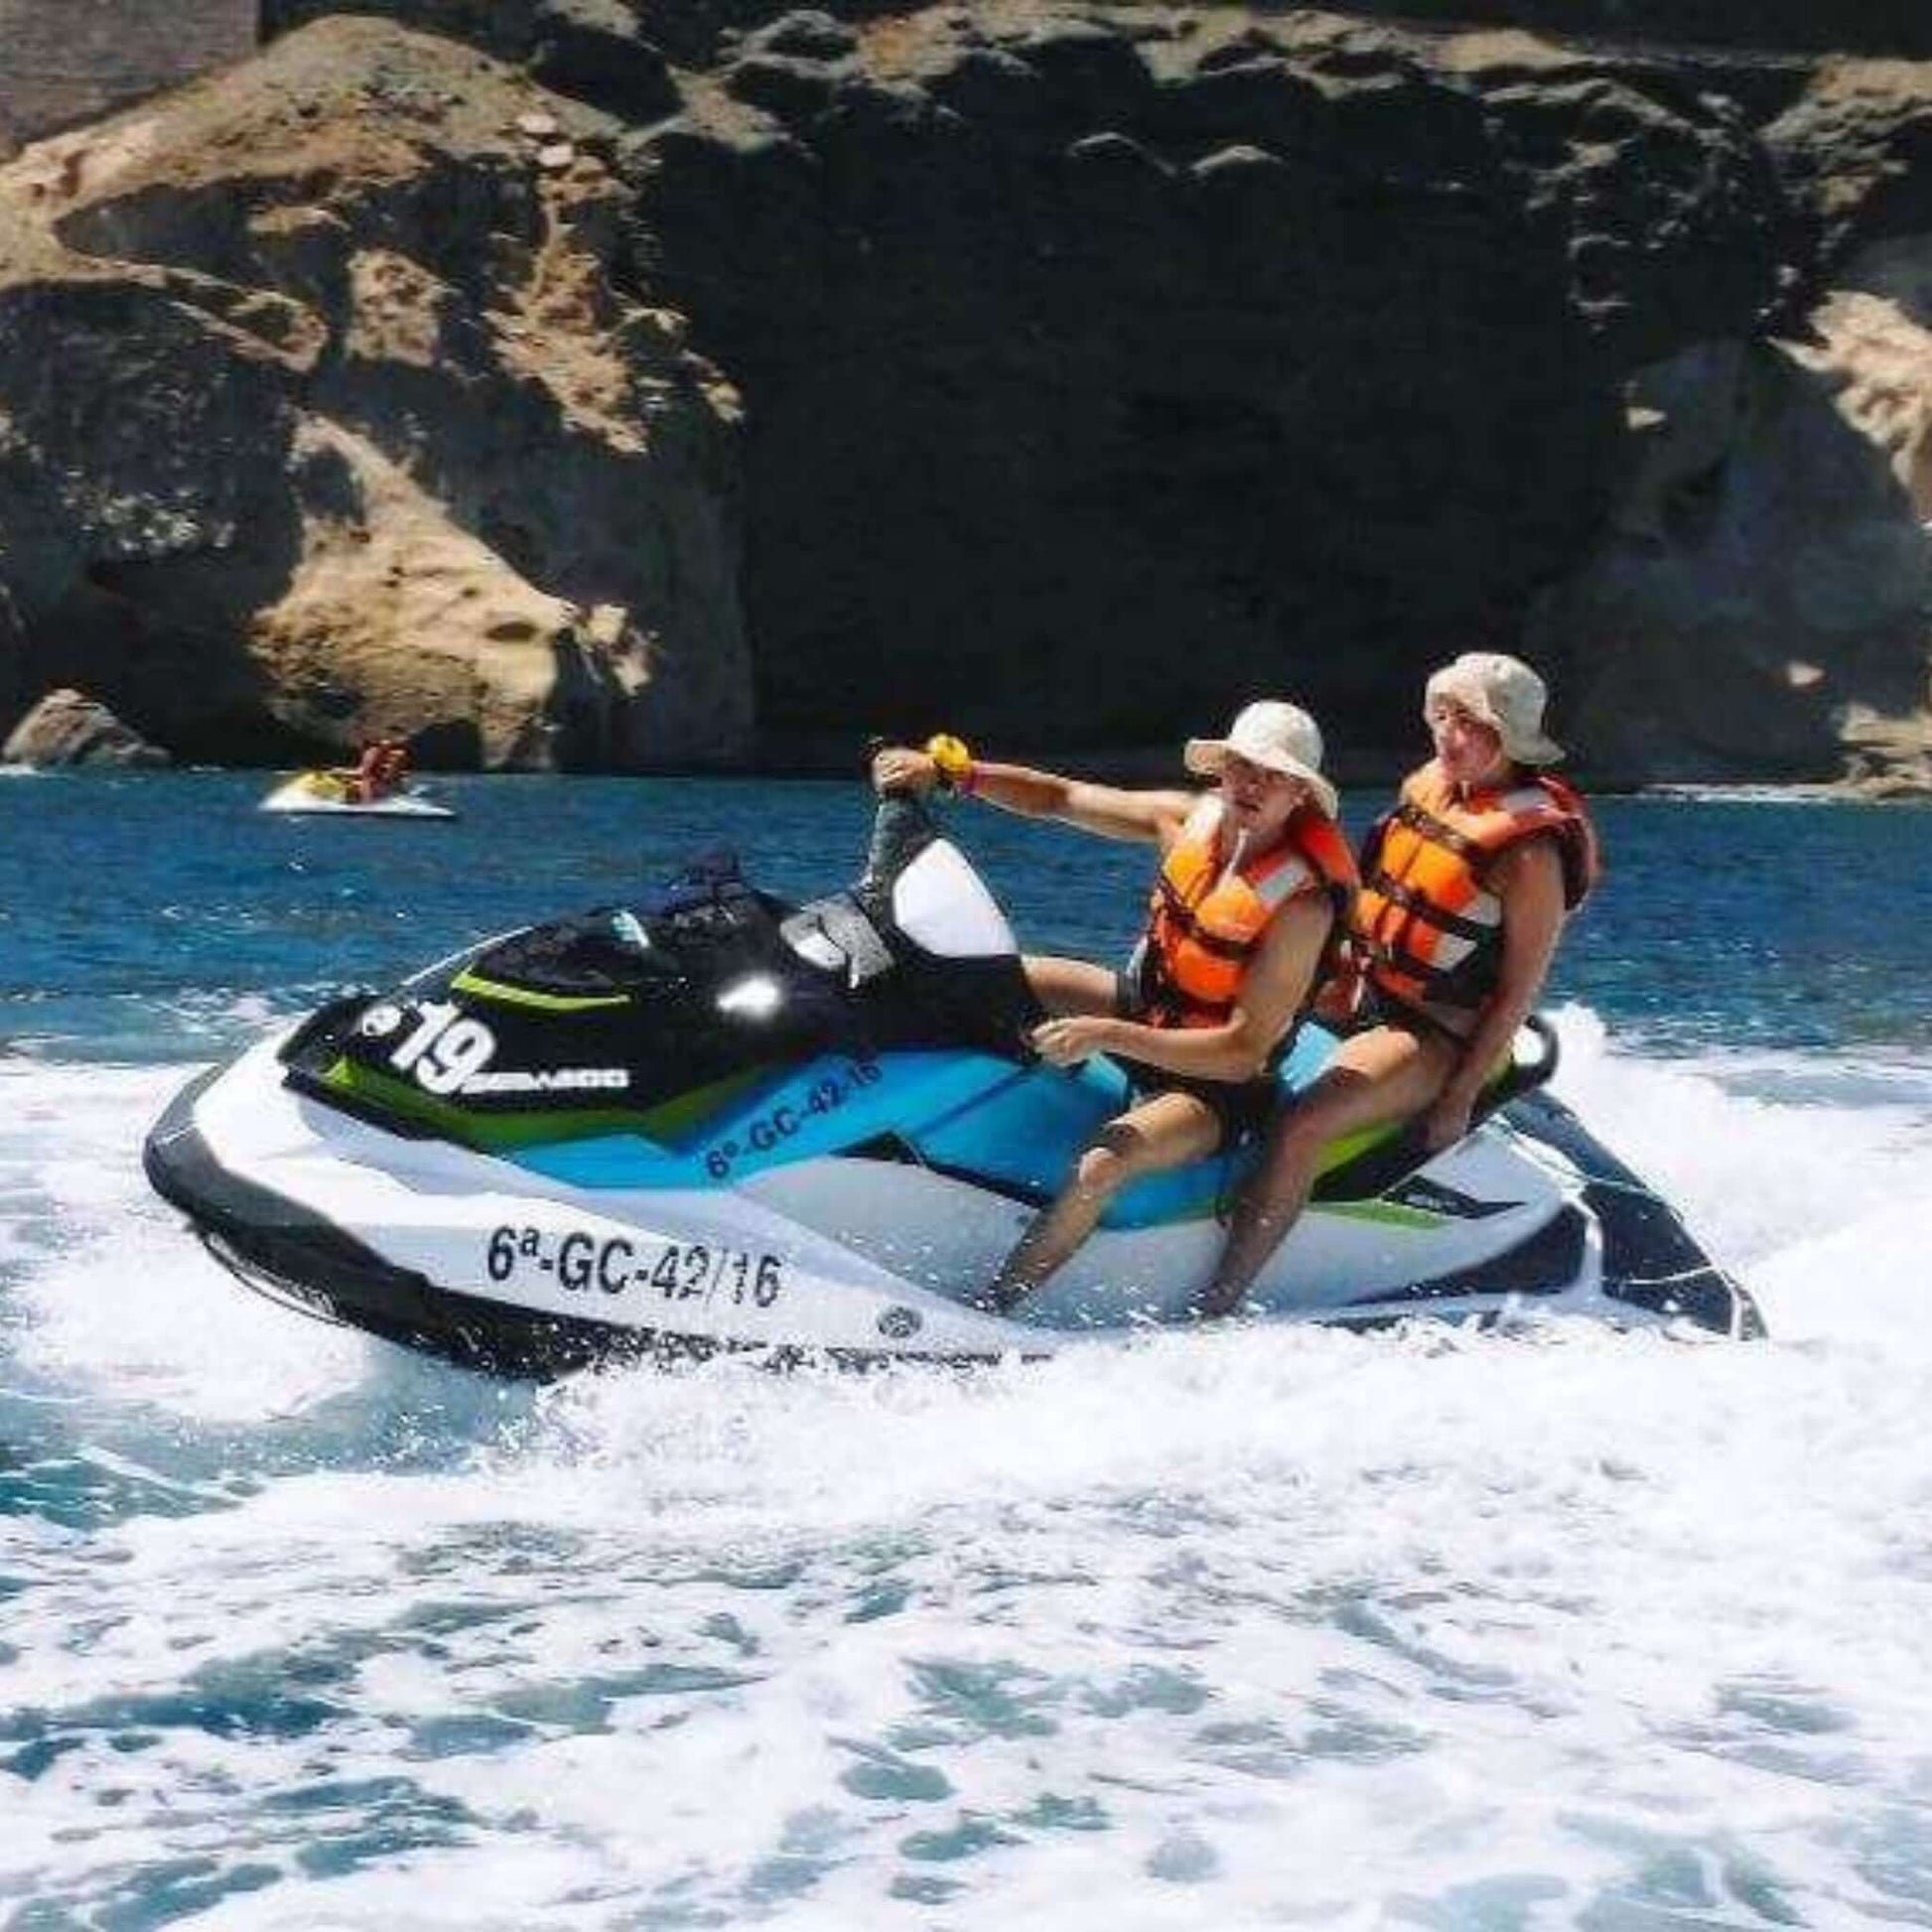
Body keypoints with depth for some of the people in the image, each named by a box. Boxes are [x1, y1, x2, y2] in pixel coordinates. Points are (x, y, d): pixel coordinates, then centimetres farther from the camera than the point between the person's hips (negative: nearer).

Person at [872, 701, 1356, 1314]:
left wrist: (1105, 1035, -34)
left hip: (1215, 1085, -8)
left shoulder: (1302, 904, -27)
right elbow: (1058, 797, 1)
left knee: (1101, 1167, -34)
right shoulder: (1190, 817, -9)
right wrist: (948, 770, -13)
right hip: (1140, 1003, 8)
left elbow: (1244, 1051, -28)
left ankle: (987, 1309, -21)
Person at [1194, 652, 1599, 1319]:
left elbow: (1518, 993, -17)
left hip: (1435, 1037, -9)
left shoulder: (1532, 848, -18)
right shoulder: (1428, 786, 4)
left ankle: (1211, 1311, -30)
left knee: (1299, 1128, -30)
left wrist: (1460, 1099, -19)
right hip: (1361, 992, 9)